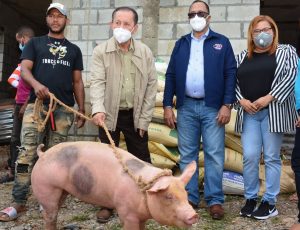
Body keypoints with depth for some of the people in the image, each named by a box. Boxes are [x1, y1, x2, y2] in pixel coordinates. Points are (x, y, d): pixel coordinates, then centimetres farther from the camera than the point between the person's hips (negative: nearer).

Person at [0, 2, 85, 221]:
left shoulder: (74, 49, 18)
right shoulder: (35, 43, 14)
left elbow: (77, 82, 17)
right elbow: (24, 69, 0)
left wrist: (82, 110, 10)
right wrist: (36, 84, -22)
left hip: (64, 108, 2)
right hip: (36, 104, -1)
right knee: (27, 152, -8)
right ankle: (19, 202, -3)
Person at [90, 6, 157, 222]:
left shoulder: (145, 52, -2)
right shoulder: (101, 51, -6)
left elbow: (151, 86, -2)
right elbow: (97, 82, -16)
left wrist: (144, 119, -5)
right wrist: (98, 109, -34)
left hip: (135, 115, 1)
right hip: (109, 114, -1)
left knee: (141, 159, 9)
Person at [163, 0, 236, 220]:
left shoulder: (222, 42, 5)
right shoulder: (181, 44, 13)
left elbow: (230, 74, -1)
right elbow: (171, 75, 9)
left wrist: (227, 105, -9)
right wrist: (168, 106, 2)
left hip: (212, 107, -2)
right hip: (186, 107, 3)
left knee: (214, 155, 0)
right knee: (187, 155, 7)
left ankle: (215, 200, 10)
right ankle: (190, 197, 18)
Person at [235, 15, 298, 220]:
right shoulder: (242, 57, 16)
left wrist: (268, 98, -15)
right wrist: (241, 100, -7)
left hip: (273, 111, -3)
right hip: (249, 113, 3)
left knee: (271, 157, 1)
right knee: (250, 157, -1)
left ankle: (270, 202, 10)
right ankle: (250, 199, 12)